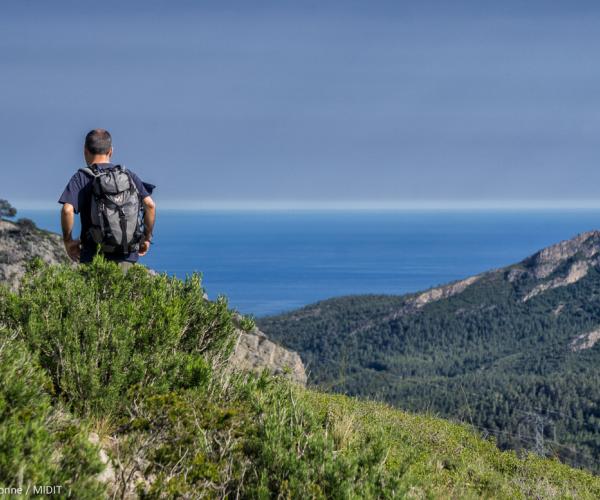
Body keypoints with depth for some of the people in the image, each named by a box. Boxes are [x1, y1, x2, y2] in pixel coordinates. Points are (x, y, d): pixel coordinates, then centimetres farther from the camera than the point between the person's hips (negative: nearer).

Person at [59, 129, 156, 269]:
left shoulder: (81, 177, -1)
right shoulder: (128, 175, 9)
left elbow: (67, 210, -15)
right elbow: (150, 205, -1)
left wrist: (68, 241, -2)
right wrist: (147, 237, 9)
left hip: (94, 256, -3)